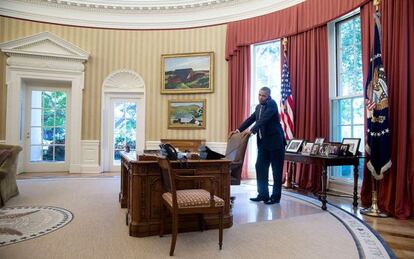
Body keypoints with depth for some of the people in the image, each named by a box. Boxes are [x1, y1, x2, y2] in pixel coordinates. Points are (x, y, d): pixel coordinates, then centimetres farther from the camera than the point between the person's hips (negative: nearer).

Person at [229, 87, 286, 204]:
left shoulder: (272, 104, -11)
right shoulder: (258, 107, 14)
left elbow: (264, 119, -25)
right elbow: (250, 119, 12)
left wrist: (251, 130, -34)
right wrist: (238, 130, 0)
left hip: (275, 142, -8)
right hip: (263, 142, 8)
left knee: (276, 170, 1)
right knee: (260, 167, 8)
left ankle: (276, 197, 10)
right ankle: (263, 194, 17)